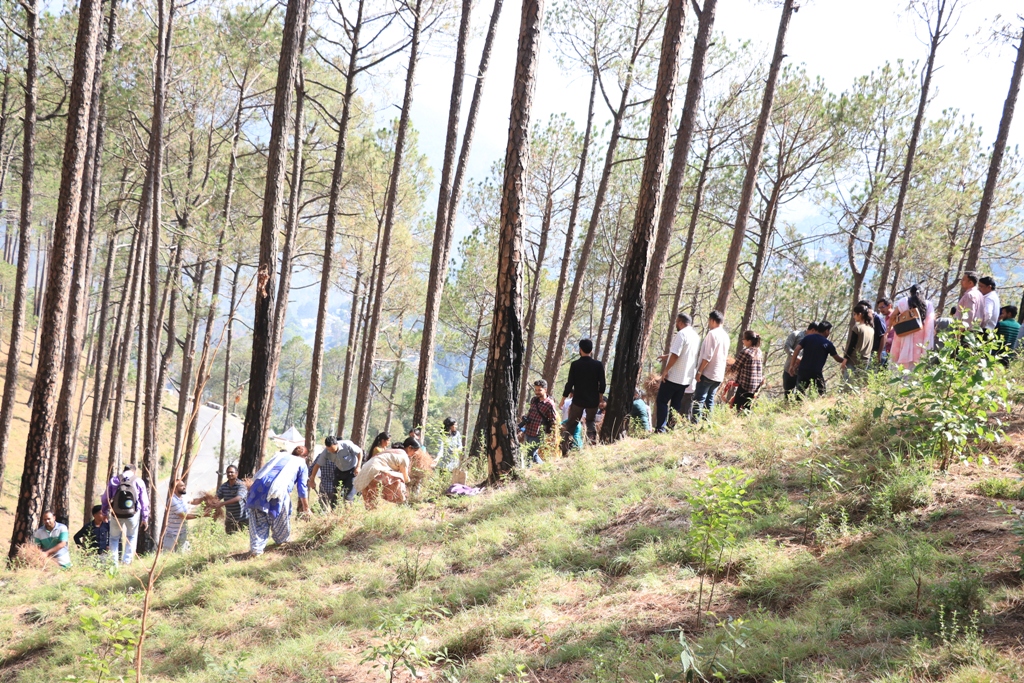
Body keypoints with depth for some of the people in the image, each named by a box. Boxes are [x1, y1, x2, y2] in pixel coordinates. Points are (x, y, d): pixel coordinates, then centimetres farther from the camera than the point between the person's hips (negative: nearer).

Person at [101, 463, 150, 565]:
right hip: (133, 514, 0)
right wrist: (145, 518, 12)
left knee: (114, 538, 15)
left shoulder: (113, 480, 4)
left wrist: (105, 513, 24)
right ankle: (127, 561, 12)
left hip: (116, 515, 0)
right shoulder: (138, 482, 2)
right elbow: (144, 502, 4)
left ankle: (114, 562, 10)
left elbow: (105, 499, 9)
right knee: (131, 537, 18)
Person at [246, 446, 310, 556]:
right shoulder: (302, 464, 20)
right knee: (281, 517, 20)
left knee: (258, 519, 11)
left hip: (260, 483, 4)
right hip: (278, 489, -4)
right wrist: (306, 507, 24)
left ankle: (256, 549, 6)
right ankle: (282, 540, 38)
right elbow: (302, 488, 17)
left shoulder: (280, 455, 32)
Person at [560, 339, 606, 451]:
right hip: (593, 400, 1)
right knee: (591, 422, 18)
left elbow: (570, 383, -6)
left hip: (578, 400, -1)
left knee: (571, 424, 9)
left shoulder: (575, 364, -8)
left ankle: (565, 449, 2)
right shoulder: (598, 364, -4)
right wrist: (600, 397, 14)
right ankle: (592, 444, 1)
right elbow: (602, 384, -1)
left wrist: (564, 397, 5)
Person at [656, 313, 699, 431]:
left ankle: (661, 428, -7)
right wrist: (667, 356, 33)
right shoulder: (696, 336, 13)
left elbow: (675, 355, -22)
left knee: (661, 401, 0)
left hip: (673, 376, -8)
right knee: (676, 404, 13)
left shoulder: (681, 334, -14)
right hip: (686, 378, 8)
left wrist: (665, 370, -16)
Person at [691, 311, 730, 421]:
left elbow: (707, 356, -18)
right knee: (709, 400, 10)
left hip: (707, 374, -8)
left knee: (699, 400, -7)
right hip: (719, 375, 8)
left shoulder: (712, 333, -13)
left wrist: (699, 371, -14)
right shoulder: (726, 336, 13)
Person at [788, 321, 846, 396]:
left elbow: (797, 350, 0)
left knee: (800, 392, 12)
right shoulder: (828, 344, 0)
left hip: (803, 370, 3)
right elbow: (837, 359, 7)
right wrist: (844, 361, 27)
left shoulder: (808, 338, 7)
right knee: (821, 393, 6)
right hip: (817, 372, -3)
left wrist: (792, 365, 2)